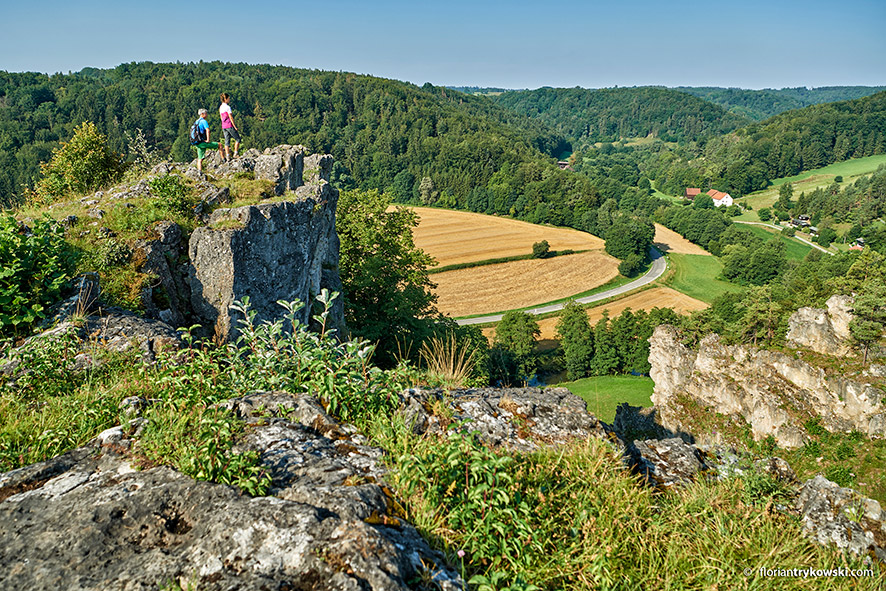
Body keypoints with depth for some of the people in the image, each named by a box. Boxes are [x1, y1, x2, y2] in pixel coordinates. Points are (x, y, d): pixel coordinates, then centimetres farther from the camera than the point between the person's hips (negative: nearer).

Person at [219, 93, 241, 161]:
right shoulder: (227, 107, -13)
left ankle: (228, 157, 4)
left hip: (224, 126, 8)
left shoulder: (220, 107, 12)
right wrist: (235, 126, -10)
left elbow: (222, 118, 17)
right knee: (237, 139, 6)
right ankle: (235, 154, 2)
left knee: (227, 141, 6)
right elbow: (231, 118, -14)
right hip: (230, 125, -8)